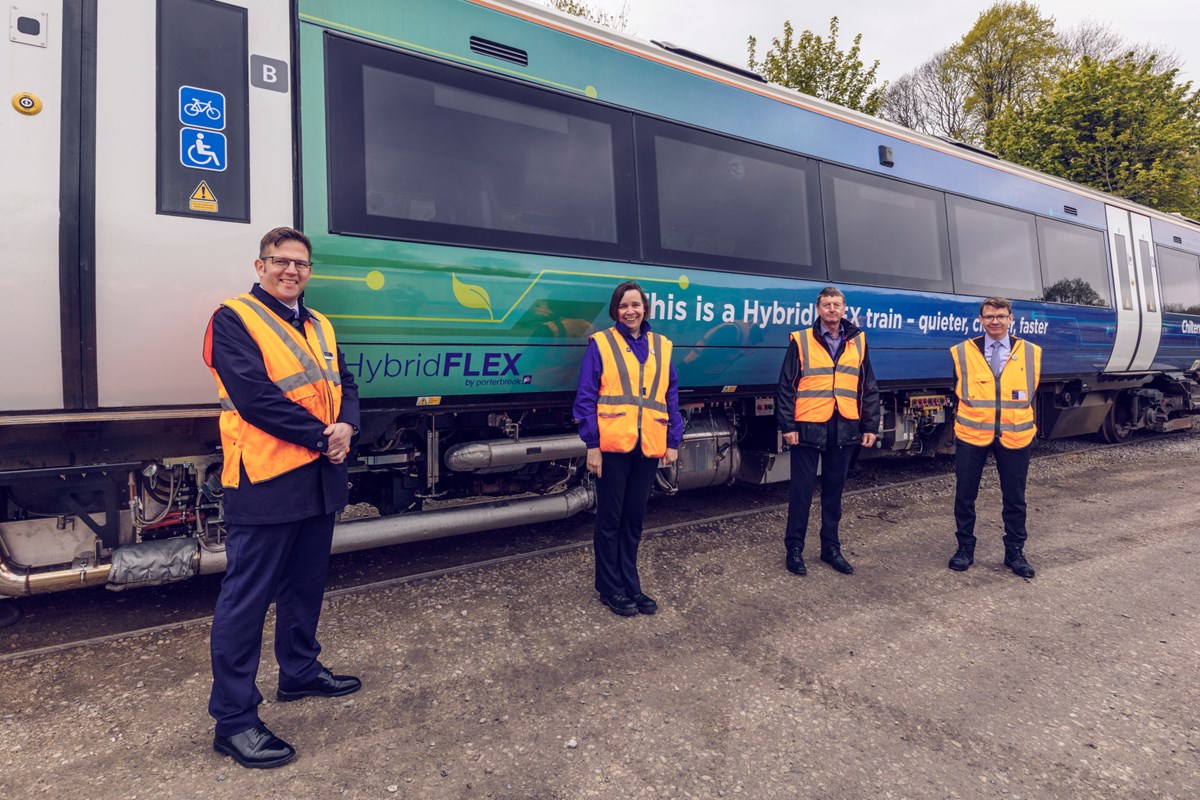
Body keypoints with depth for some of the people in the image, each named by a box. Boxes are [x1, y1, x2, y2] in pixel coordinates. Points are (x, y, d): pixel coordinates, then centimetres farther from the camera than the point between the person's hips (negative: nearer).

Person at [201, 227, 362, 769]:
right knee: (246, 597, 0)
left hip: (320, 476, 8)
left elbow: (344, 385, 12)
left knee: (305, 584, 20)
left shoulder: (319, 326, 17)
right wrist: (321, 435, -16)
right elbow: (254, 396, -18)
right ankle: (233, 718, 11)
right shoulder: (234, 319, -7)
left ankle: (299, 672, 37)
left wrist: (346, 426, -9)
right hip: (265, 479, -8)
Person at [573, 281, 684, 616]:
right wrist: (592, 444, -10)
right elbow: (586, 398, -4)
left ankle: (630, 585, 28)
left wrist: (673, 442, 7)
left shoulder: (661, 346, 11)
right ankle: (610, 589, 21)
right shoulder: (601, 343, 0)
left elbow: (671, 398, 13)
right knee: (610, 519, 6)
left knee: (634, 519, 14)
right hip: (612, 445, -3)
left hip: (648, 447, 4)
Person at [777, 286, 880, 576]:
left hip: (844, 429, 3)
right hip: (808, 427, -3)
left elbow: (868, 387, 11)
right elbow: (786, 387, -3)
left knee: (834, 489, 12)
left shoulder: (858, 341, 9)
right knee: (802, 489, 3)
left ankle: (831, 548, 25)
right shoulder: (801, 341, -1)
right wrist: (787, 425, -8)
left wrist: (870, 426, 7)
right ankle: (794, 549, 15)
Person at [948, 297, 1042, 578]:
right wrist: (963, 420, 7)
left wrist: (1027, 424, 10)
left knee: (1014, 497, 10)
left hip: (1014, 436, 1)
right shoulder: (963, 352, 0)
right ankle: (965, 548, 21)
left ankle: (1014, 552, 24)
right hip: (971, 435, -1)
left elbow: (1031, 392, 12)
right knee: (965, 495, 6)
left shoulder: (1030, 352, 4)